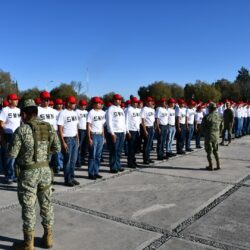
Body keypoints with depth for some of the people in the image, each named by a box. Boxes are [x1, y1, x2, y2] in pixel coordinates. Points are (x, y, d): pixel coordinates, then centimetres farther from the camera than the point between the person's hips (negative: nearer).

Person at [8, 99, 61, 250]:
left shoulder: (21, 130, -14)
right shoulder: (49, 127, 0)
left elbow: (12, 154, -12)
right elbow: (57, 148, 6)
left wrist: (17, 146, 8)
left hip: (28, 172, -4)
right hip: (45, 170, 4)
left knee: (28, 207, 7)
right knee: (46, 204, 16)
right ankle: (48, 237, 29)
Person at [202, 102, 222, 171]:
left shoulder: (207, 117, -16)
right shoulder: (218, 116, 2)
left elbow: (202, 126, -9)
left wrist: (205, 133, 9)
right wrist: (218, 133, 17)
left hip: (209, 136, -5)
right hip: (216, 136, 5)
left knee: (209, 152, 5)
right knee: (216, 151, 17)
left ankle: (211, 166, 9)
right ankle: (218, 165, 18)